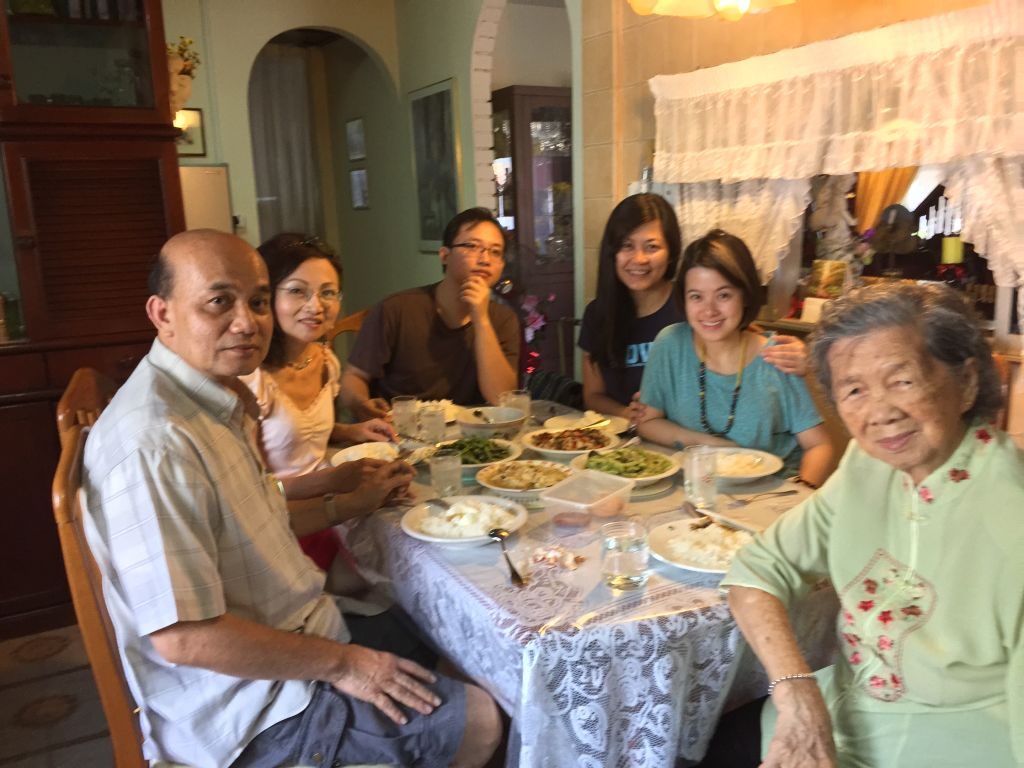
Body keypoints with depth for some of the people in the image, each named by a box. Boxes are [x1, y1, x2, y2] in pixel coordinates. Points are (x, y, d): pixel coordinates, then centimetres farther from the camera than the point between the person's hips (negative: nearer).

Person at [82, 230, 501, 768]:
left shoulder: (221, 399, 3)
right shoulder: (154, 442, -29)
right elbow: (184, 637, -29)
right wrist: (339, 663, -20)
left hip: (293, 632, 10)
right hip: (249, 708, -9)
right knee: (479, 722, -3)